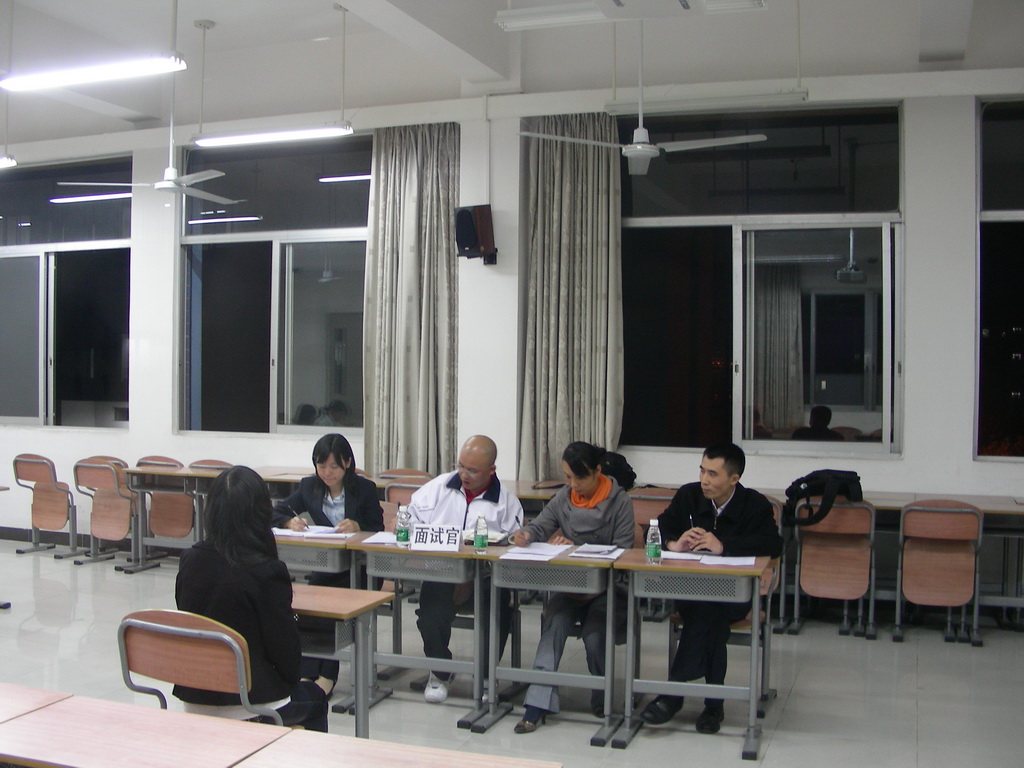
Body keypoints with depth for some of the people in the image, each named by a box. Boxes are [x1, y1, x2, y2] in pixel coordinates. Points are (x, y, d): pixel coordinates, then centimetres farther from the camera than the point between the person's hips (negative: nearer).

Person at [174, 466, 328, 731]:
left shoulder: (190, 561, -6)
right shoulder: (268, 572, -22)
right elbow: (284, 647, -15)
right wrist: (290, 679, 7)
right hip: (251, 703, -5)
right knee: (314, 698, 26)